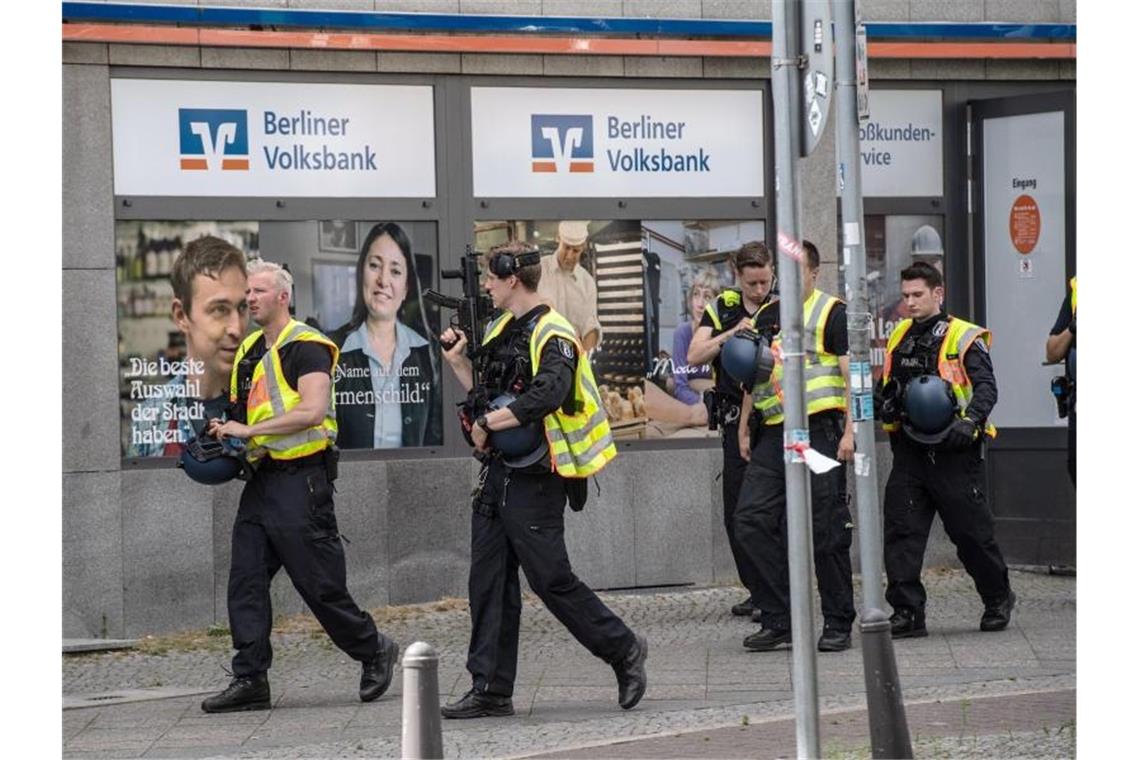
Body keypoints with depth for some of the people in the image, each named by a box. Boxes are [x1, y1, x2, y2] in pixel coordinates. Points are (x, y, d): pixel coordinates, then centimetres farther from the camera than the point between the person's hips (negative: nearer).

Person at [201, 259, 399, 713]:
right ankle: (250, 680, 2)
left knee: (319, 582, -3)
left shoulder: (307, 347, -10)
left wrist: (249, 430, -22)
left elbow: (312, 411, -22)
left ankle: (374, 652, 17)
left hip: (301, 479, -9)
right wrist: (226, 434, 8)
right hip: (262, 479, 9)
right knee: (245, 582, 1)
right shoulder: (250, 352, 16)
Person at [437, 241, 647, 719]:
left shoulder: (552, 336, -13)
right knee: (489, 583, 6)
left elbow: (544, 397, -29)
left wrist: (486, 424, -21)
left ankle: (623, 649, 12)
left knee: (552, 580, -5)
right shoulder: (501, 329, 16)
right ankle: (491, 690, 9)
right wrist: (457, 361, 9)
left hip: (534, 478, -9)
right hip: (497, 474, 9)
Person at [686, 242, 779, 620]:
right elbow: (695, 356, -1)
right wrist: (731, 333, -14)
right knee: (736, 510, 5)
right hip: (737, 417, 4)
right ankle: (757, 590, 15)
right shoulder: (722, 308, 8)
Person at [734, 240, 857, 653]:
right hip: (773, 435, 6)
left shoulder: (832, 312, -1)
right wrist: (744, 429, 21)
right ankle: (779, 618, 4)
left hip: (818, 432, -6)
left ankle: (838, 623, 6)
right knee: (751, 519, -2)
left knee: (825, 531, -3)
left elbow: (851, 374, -7)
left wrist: (850, 431, -15)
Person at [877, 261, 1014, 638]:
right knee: (900, 530, -3)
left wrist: (971, 422, -27)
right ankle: (907, 611, 0)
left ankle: (999, 599, 23)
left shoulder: (964, 338, -5)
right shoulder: (900, 338, 15)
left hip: (954, 453, -6)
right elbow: (888, 389, 25)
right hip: (910, 451, 6)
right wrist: (884, 404, 4)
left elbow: (986, 387, -12)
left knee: (971, 532, 3)